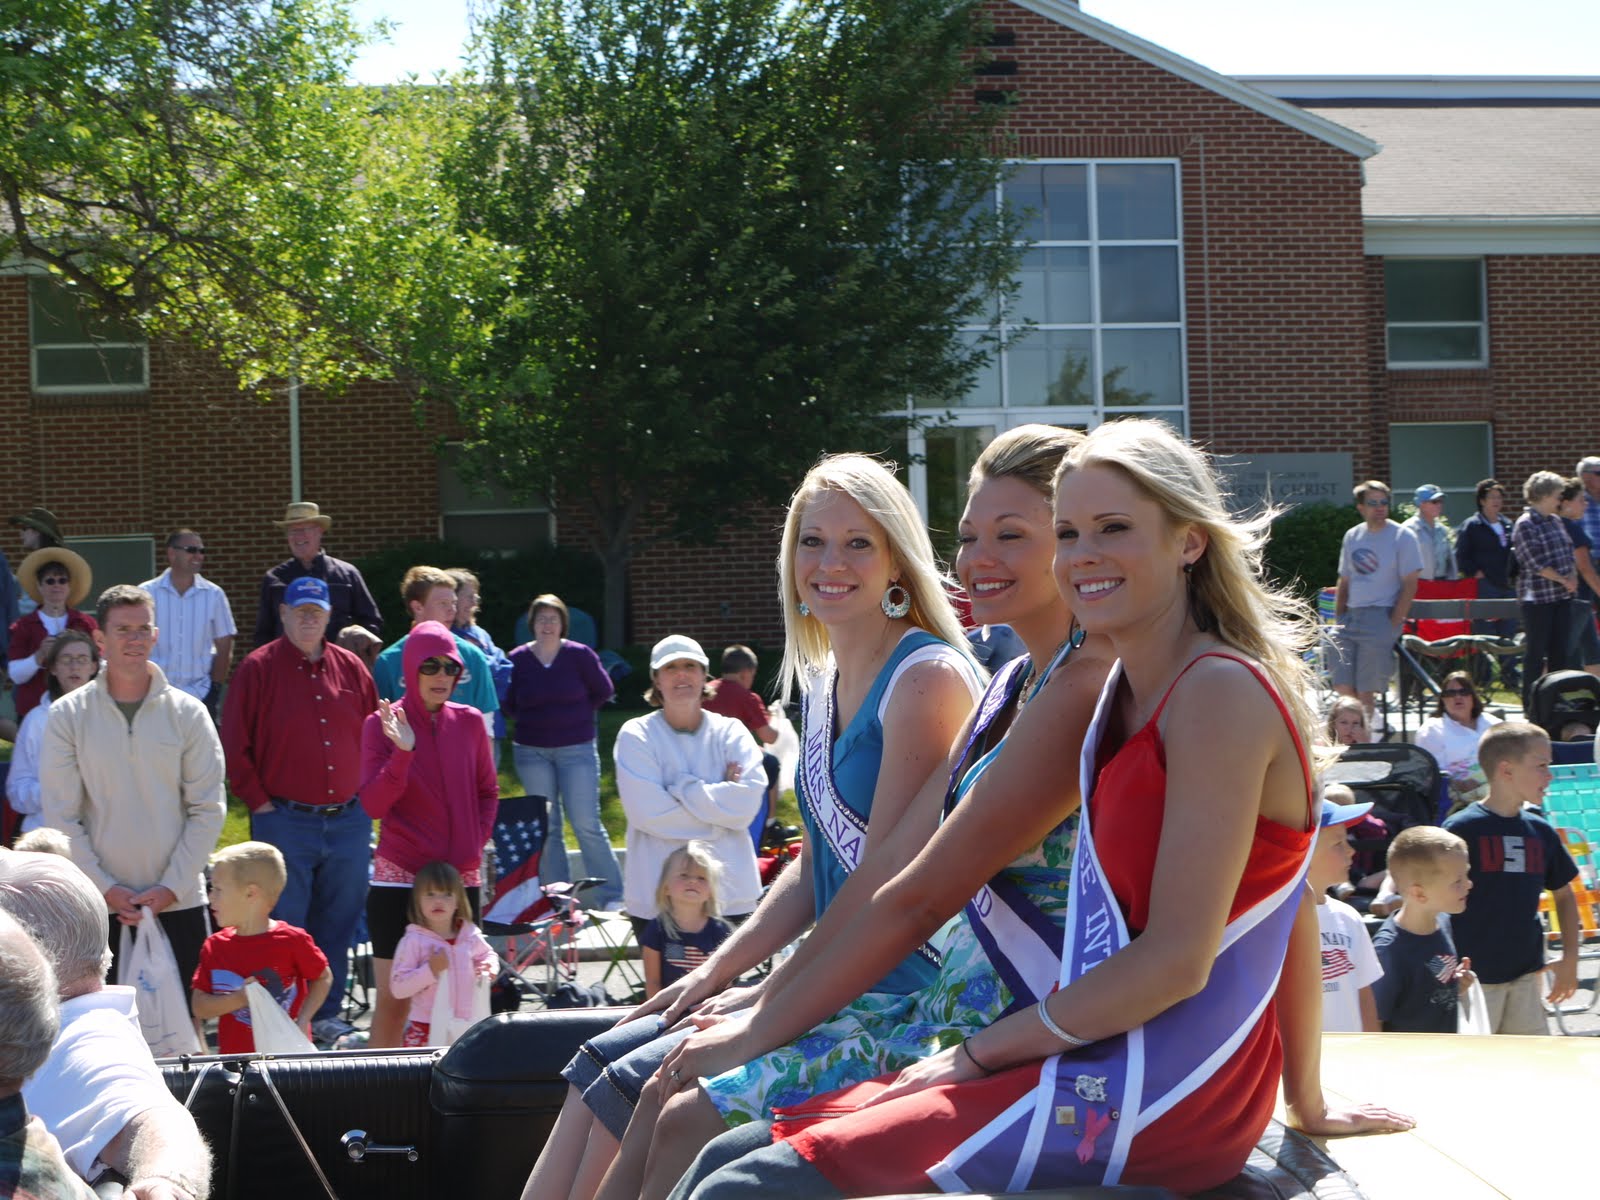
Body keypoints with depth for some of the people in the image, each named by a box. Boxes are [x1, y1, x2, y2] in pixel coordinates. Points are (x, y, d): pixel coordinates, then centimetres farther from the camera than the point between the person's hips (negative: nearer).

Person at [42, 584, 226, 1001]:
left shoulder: (187, 713, 2)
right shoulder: (68, 715, 0)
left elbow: (208, 810, 0)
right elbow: (62, 818, -2)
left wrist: (173, 886, -8)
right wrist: (104, 888, -9)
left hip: (178, 900, 1)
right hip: (100, 905, 0)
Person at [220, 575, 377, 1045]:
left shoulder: (350, 668, 10)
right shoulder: (259, 668, -2)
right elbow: (233, 746, -3)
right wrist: (260, 802, -7)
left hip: (349, 821, 4)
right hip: (285, 821, -4)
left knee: (338, 923, 9)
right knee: (283, 926, -2)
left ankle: (326, 1014, 19)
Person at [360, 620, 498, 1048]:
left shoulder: (469, 722, 7)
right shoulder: (382, 724, -2)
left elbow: (488, 792, 17)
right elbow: (373, 805, -10)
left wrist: (476, 842, 3)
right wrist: (402, 752, -22)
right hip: (399, 875, -3)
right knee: (393, 999, -4)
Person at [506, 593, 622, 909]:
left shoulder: (580, 655, -4)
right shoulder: (518, 659, 0)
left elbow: (604, 691, 8)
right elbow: (509, 703, 12)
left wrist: (579, 714, 6)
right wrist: (535, 721, 2)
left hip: (577, 749, -2)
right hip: (532, 752, 2)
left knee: (586, 823, -7)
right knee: (545, 826, 5)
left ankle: (611, 896, -1)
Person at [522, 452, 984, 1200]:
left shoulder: (927, 678, -14)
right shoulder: (827, 684, 16)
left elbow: (885, 885, -18)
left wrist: (763, 1000, -15)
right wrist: (716, 971, 8)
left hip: (898, 992, -9)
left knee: (634, 1084, -15)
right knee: (601, 1062, 1)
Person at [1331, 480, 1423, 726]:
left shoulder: (1401, 537, -3)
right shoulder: (1352, 536, 14)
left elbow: (1409, 585, -6)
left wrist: (1393, 624, -12)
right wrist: (1339, 618, 11)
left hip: (1380, 617, -5)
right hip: (1350, 617, 5)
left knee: (1365, 689, -7)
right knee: (1343, 687, 0)